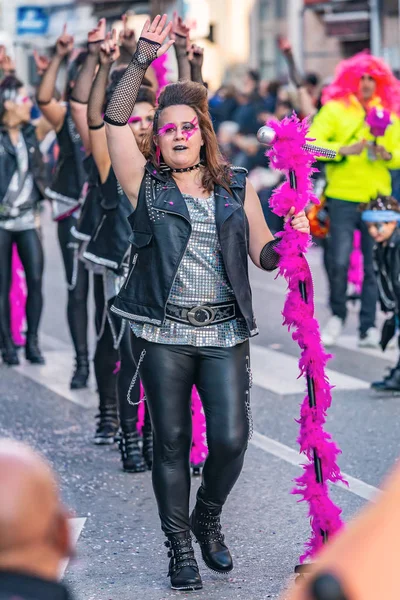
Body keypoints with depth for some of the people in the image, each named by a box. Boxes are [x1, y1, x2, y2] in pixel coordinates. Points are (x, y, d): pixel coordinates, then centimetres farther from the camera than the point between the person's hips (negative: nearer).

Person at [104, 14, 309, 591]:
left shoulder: (236, 188, 12)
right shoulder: (146, 182, 6)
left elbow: (264, 254, 12)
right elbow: (116, 120, -6)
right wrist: (142, 60, -10)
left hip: (225, 332, 1)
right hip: (164, 333, -1)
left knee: (231, 439, -5)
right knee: (171, 442, 4)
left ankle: (208, 521, 24)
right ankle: (179, 545, 19)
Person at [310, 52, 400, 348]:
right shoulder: (334, 110, 4)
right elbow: (312, 143, -7)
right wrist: (344, 149, -20)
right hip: (343, 198, -3)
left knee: (374, 264, 0)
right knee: (340, 261, -8)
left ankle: (369, 327, 8)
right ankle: (337, 315, 16)